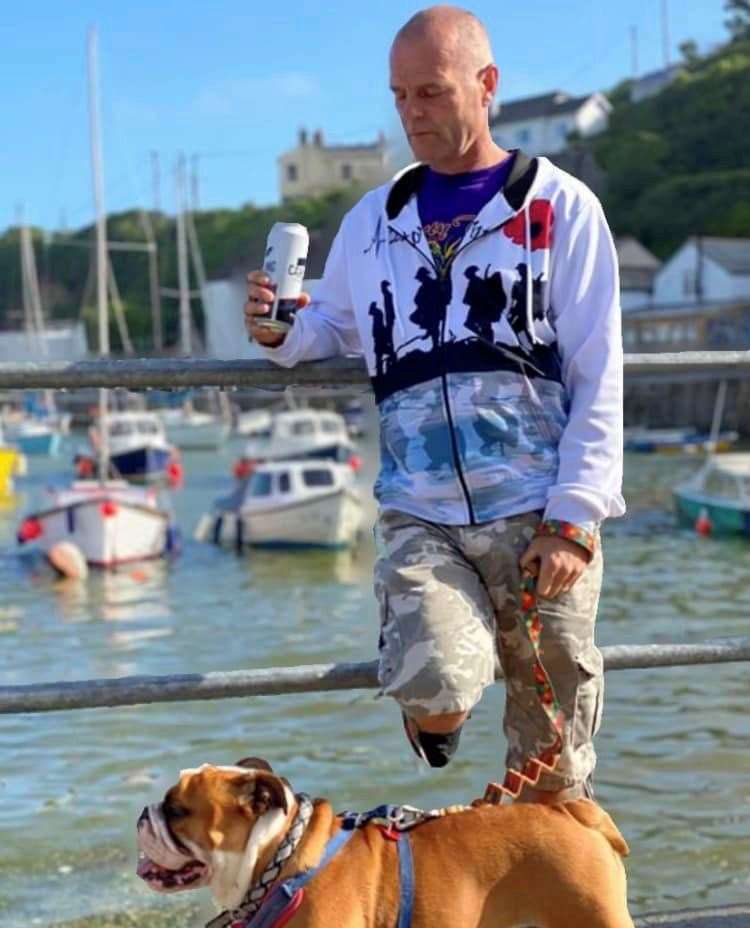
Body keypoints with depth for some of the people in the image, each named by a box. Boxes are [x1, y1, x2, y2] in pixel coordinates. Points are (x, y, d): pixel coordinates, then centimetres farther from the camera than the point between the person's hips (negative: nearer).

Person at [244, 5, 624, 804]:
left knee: (551, 767, 1)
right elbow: (334, 326, 27)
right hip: (418, 517, 2)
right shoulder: (372, 222, 13)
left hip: (538, 517, -2)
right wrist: (281, 332, 2)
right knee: (435, 698, -21)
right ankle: (429, 713, 15)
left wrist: (572, 521, -10)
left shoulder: (560, 207, 3)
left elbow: (598, 381, -1)